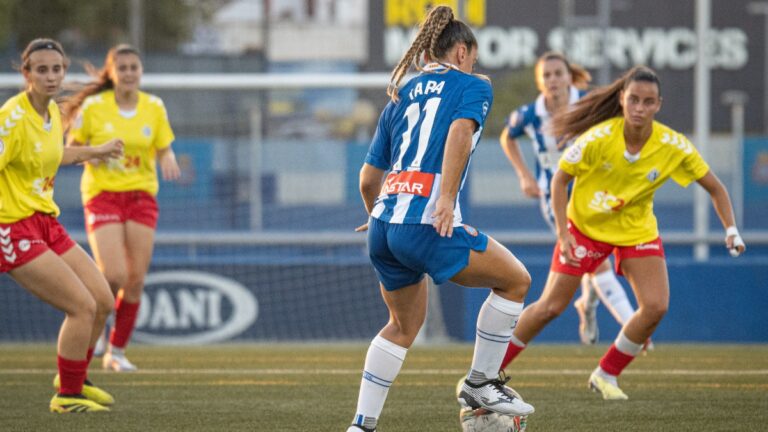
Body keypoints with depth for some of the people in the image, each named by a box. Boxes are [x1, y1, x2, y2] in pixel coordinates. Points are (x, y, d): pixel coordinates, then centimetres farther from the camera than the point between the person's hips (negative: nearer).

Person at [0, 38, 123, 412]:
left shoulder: (53, 112, 8)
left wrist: (94, 152, 41)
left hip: (46, 223, 9)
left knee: (103, 302, 9)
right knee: (83, 306, -13)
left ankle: (73, 378, 29)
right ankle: (67, 396, 2)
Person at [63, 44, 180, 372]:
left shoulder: (154, 107, 3)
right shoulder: (93, 107, -5)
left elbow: (164, 150, 10)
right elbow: (71, 147, 4)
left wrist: (168, 160, -13)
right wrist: (92, 153, -17)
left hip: (141, 196, 3)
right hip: (102, 194, -3)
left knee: (135, 280, -2)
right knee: (114, 276, -17)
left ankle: (117, 351, 12)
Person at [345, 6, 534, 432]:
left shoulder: (400, 97, 24)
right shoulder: (472, 85, 7)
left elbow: (368, 179, 23)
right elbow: (461, 130, -15)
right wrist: (447, 198, -21)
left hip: (383, 225, 7)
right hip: (427, 224, -7)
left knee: (404, 324, 23)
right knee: (515, 280, 11)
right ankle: (480, 384, 14)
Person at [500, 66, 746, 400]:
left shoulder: (674, 146, -20)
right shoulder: (598, 138, -25)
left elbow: (715, 188, -8)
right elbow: (560, 180, -13)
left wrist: (731, 230, -21)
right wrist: (563, 233, -19)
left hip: (637, 231, 2)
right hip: (585, 226, -2)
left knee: (656, 307, -15)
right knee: (550, 307, -5)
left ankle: (606, 375, 6)